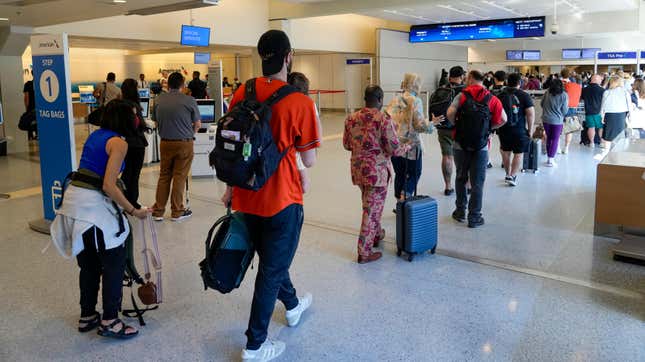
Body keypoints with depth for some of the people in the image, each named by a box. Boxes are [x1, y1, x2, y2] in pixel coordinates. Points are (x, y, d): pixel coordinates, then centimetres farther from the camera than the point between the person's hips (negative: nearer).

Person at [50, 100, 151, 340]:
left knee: (89, 264, 19)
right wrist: (133, 210, -11)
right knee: (114, 264, 3)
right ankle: (110, 322, 10)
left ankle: (87, 317, 30)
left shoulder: (95, 135, 15)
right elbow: (108, 186, -18)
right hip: (93, 205, -9)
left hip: (73, 198, 9)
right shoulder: (119, 142, -11)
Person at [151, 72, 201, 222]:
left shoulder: (159, 100, 1)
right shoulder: (189, 100, -10)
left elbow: (156, 122, 10)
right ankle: (177, 212, 13)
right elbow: (198, 125, -1)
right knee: (179, 177, 4)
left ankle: (158, 211, 17)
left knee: (164, 176, 12)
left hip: (165, 142, 3)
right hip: (184, 142, -3)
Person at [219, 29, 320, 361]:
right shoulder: (300, 103, -16)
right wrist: (313, 119, 1)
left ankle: (292, 305, 51)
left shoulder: (242, 93, -1)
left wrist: (230, 188, 17)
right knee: (272, 269, 10)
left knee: (270, 257, 26)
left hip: (247, 197, 6)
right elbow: (309, 161, -12)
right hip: (281, 199, -6)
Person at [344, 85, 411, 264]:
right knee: (372, 210, 4)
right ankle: (364, 252, 10)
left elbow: (346, 145, 10)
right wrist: (409, 146, 4)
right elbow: (395, 150, -15)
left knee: (370, 205, 26)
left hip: (358, 169, 6)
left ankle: (377, 234, 45)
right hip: (377, 171, -6)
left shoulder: (351, 118, 1)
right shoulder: (384, 120, -15)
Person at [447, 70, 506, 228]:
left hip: (461, 144, 0)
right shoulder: (491, 99, 1)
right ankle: (474, 217, 11)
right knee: (477, 182, 6)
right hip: (481, 146, 0)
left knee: (461, 178, 17)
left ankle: (460, 211, 25)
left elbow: (450, 113, -17)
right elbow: (502, 119, -6)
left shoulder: (462, 96, -4)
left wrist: (456, 124, 1)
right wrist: (488, 127, 8)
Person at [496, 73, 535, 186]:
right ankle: (512, 176, -3)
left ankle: (508, 174, 27)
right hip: (519, 130, -3)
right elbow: (530, 114, -11)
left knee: (506, 151, 17)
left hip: (503, 129, 3)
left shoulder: (500, 96, 2)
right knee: (519, 153, 5)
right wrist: (530, 130, -3)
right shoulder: (524, 96, -7)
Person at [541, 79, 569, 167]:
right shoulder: (564, 95, -13)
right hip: (557, 121, -3)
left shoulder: (547, 93, -7)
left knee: (549, 138, 16)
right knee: (555, 140, 6)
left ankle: (549, 158, 21)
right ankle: (551, 159, 3)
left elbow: (541, 104, 7)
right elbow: (565, 111, -10)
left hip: (546, 119, 3)